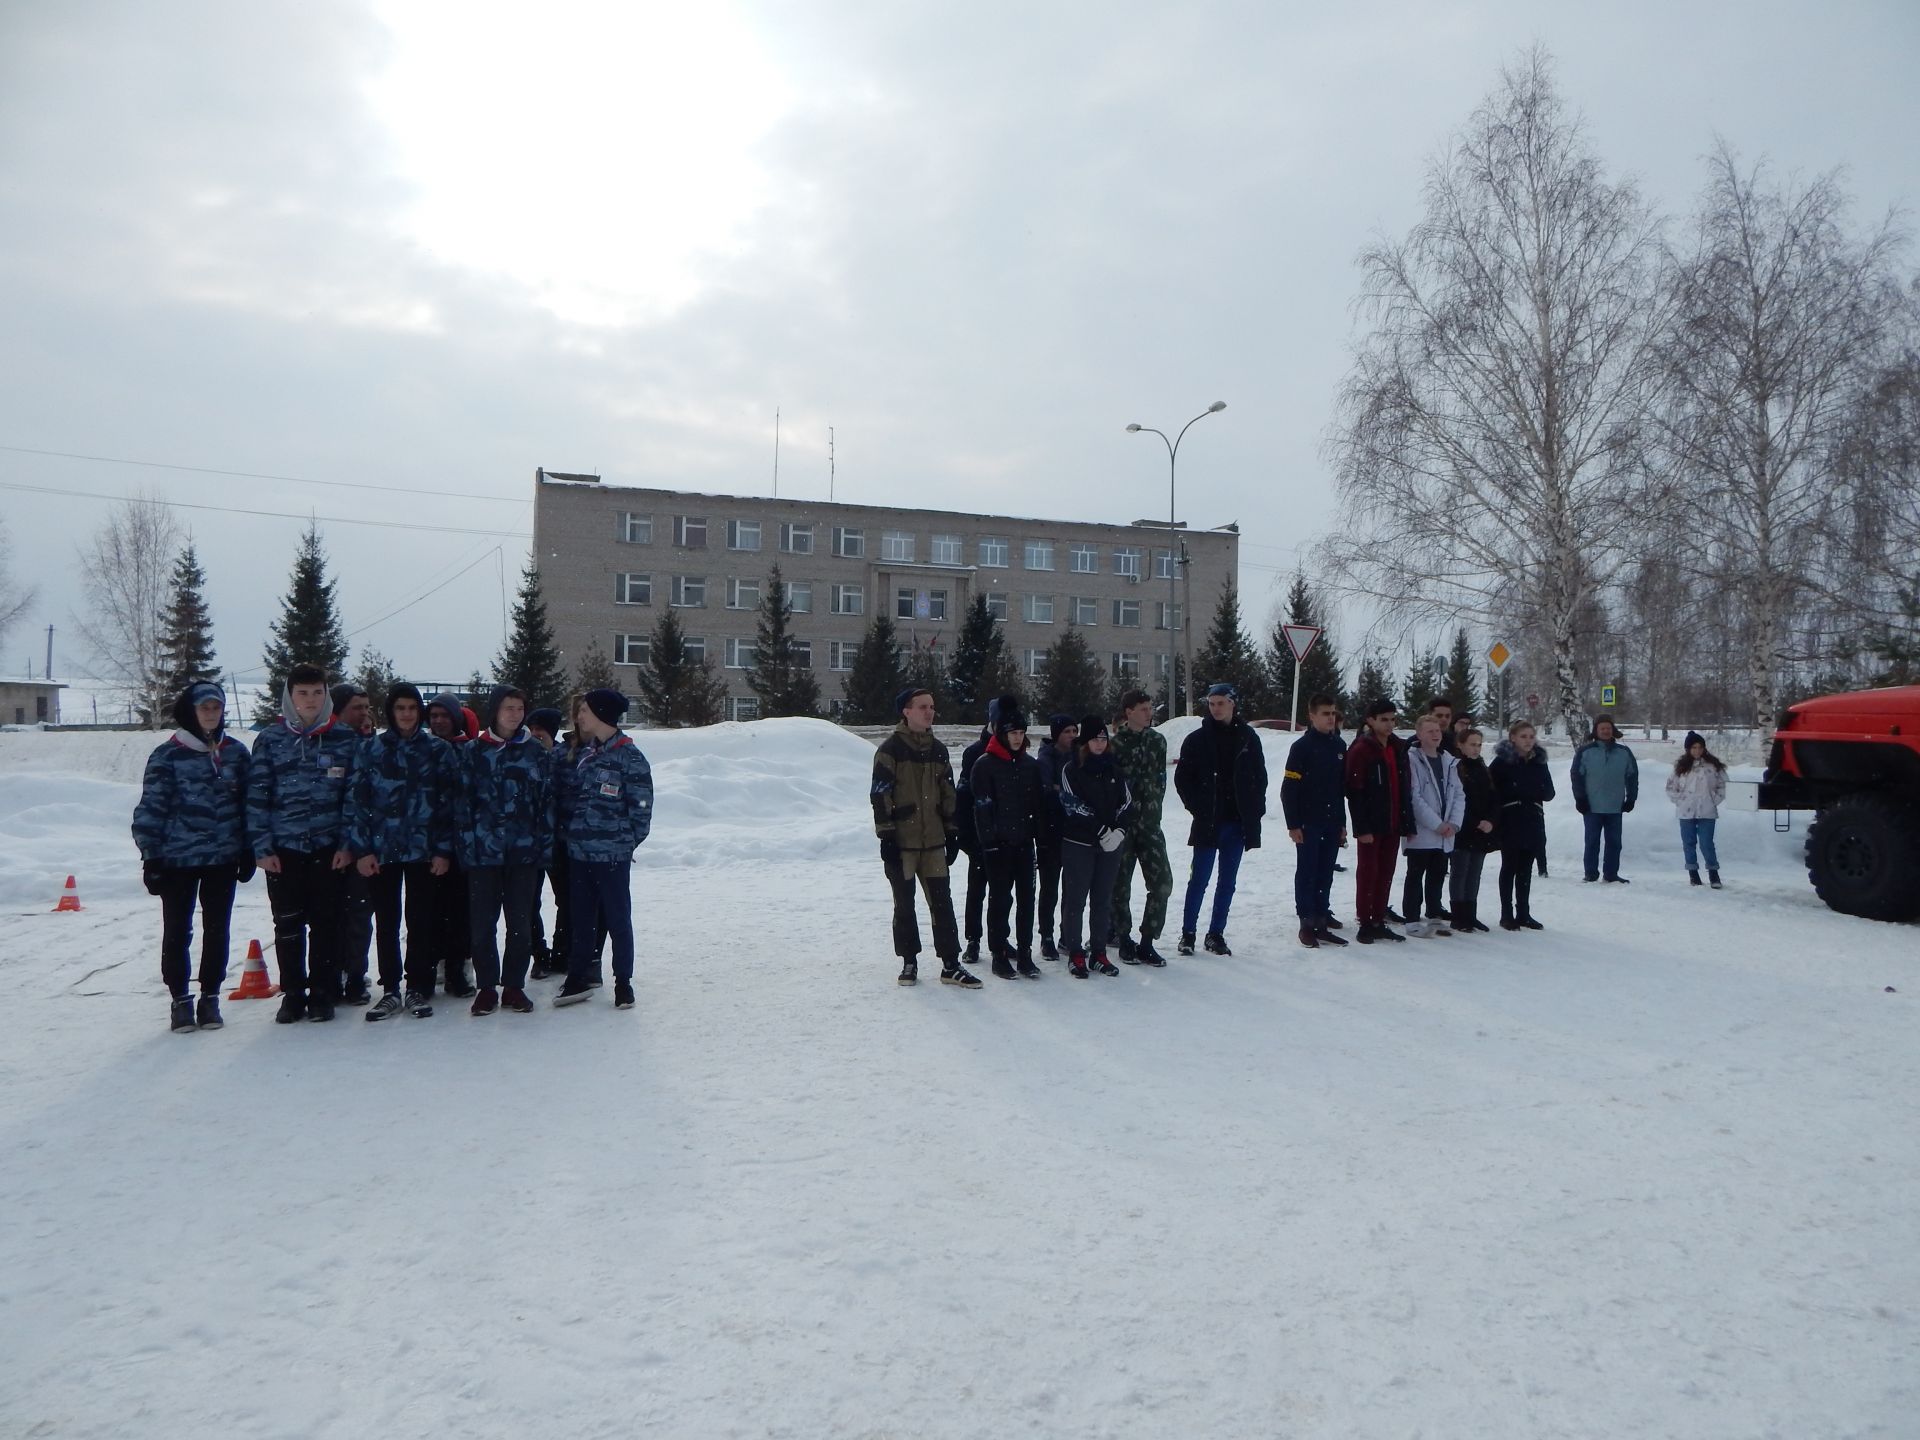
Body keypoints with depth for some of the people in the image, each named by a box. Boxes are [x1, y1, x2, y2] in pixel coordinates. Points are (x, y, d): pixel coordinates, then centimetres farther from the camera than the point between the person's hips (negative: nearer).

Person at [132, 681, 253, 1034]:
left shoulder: (236, 752, 6)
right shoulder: (167, 755, -4)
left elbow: (247, 803, 11)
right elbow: (151, 808, -4)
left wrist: (249, 852, 8)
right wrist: (151, 856, -7)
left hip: (224, 858, 3)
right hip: (178, 858, -3)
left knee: (217, 930, 9)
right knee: (177, 931, 6)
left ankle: (210, 998, 20)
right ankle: (180, 999, 18)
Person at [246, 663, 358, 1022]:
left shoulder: (345, 739, 3)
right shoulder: (270, 740, 4)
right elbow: (256, 796, 2)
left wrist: (347, 844, -4)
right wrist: (262, 848, -4)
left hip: (329, 848, -1)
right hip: (283, 849, 1)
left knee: (326, 924, 4)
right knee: (288, 925, 7)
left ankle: (323, 993, 16)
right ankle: (292, 993, 19)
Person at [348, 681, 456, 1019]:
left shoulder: (438, 749, 3)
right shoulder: (370, 749, 5)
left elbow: (448, 802, 1)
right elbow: (357, 801, 2)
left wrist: (444, 849, -5)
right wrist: (360, 848, -5)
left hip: (424, 850, -1)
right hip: (381, 849, 1)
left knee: (422, 921, 4)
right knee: (386, 922, 8)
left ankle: (418, 988, 15)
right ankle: (390, 989, 17)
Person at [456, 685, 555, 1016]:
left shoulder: (536, 752, 5)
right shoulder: (474, 752, 3)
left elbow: (547, 801, 5)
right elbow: (462, 801, 2)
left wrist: (545, 846, 0)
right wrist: (466, 844, -5)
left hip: (524, 852, 1)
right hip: (483, 851, 0)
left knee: (521, 923, 5)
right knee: (482, 923, 4)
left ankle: (514, 986, 16)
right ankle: (486, 988, 15)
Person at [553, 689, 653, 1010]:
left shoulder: (629, 757, -9)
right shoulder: (583, 754, 11)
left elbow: (641, 807, -8)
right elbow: (567, 796, 17)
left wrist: (626, 841, -5)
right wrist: (570, 833, 6)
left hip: (612, 855, -6)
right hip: (579, 852, 6)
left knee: (618, 919, 4)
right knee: (581, 918, 14)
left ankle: (623, 981, 15)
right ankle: (578, 977, 25)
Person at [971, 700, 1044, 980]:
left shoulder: (1031, 765, 9)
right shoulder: (985, 764, -7)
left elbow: (1038, 803, 13)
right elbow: (982, 807, -9)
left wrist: (1041, 837, 8)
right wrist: (988, 841, -13)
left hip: (1024, 841, 5)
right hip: (998, 843, -4)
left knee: (1027, 897, 5)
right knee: (1000, 899, 2)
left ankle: (1024, 954, 13)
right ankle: (1000, 955, 11)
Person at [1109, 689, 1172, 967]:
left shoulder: (1157, 740, 8)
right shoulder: (1115, 743, -6)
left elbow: (1158, 781, 8)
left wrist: (1150, 814, 1)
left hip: (1149, 822, 4)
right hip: (1121, 822, -4)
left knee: (1162, 882, -2)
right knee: (1120, 884, 3)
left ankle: (1146, 942, 8)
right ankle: (1123, 940, 18)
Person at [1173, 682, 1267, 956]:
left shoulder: (1248, 737, 4)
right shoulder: (1197, 739, -1)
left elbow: (1260, 777, 9)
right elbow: (1182, 778, 1)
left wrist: (1255, 810, 1)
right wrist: (1197, 808, -6)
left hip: (1237, 822, 2)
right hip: (1207, 822, -2)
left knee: (1228, 881, 8)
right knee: (1199, 879, 0)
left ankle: (1216, 933, 17)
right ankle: (1187, 933, 9)